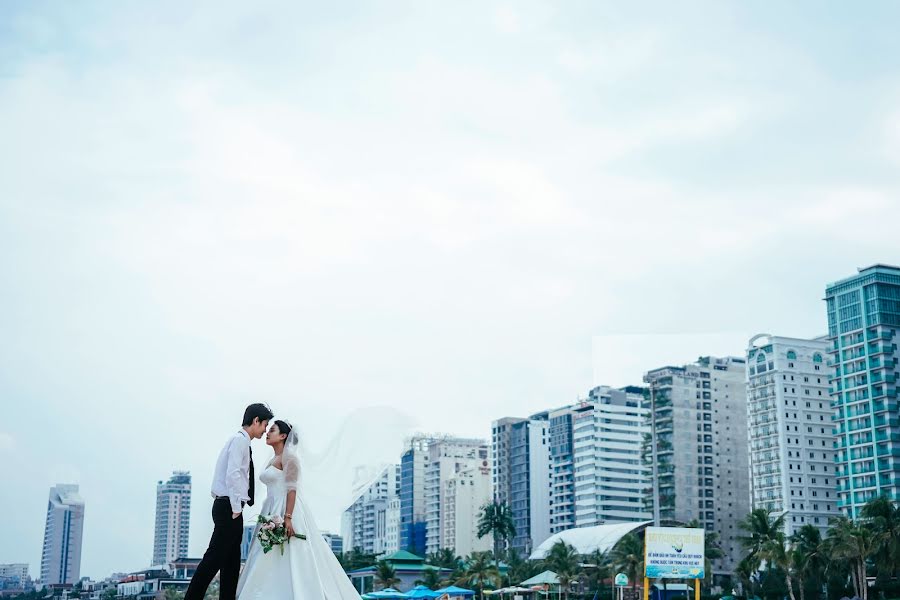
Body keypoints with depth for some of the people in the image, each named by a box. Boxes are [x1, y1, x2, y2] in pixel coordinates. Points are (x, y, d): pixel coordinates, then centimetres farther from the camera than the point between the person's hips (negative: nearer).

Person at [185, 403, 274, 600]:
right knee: (214, 558, -11)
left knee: (232, 561, 10)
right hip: (229, 507, -10)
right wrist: (236, 508, -19)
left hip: (232, 509, 10)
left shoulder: (241, 441, 19)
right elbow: (232, 475, -21)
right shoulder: (239, 440, -10)